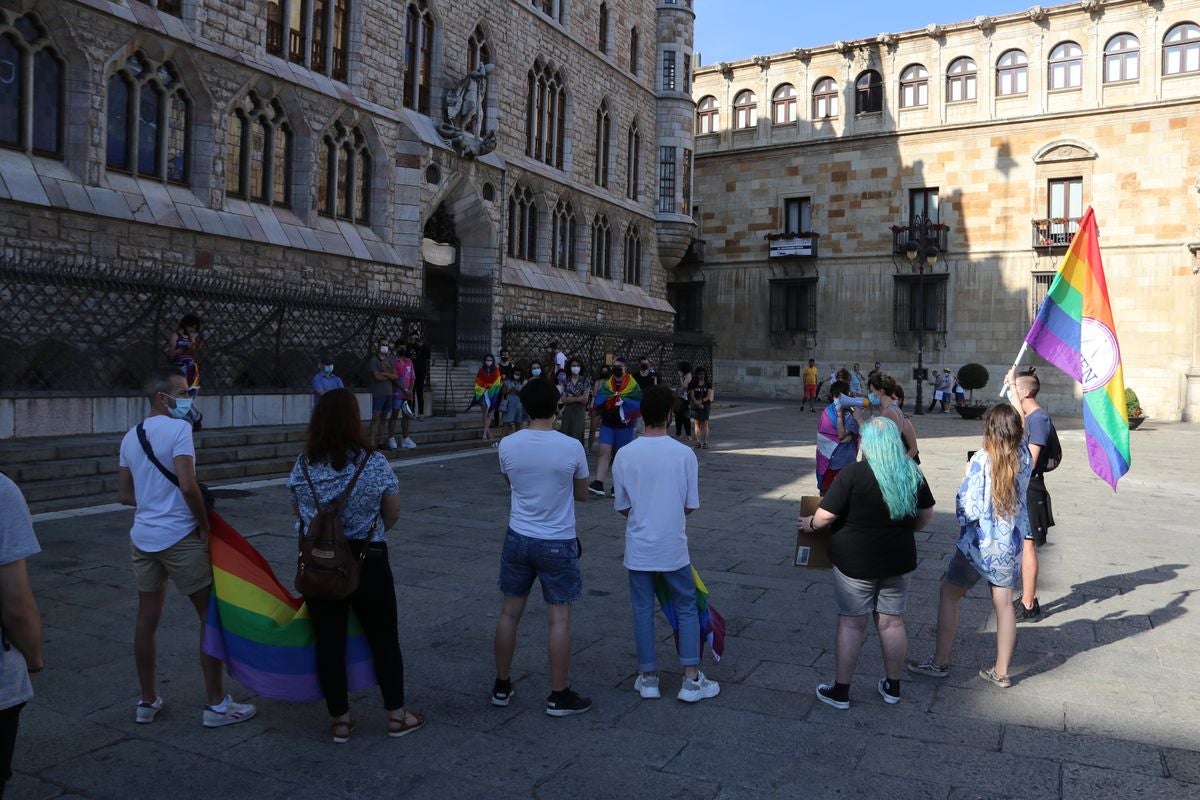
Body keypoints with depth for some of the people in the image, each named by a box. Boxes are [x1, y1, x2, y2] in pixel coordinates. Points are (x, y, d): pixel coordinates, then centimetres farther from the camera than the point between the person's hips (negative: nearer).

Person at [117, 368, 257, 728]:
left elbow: (125, 495, 12)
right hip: (179, 537, -8)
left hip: (143, 537, 8)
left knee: (147, 619, 15)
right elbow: (188, 486, -23)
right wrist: (204, 524, -11)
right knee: (212, 616, 3)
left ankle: (147, 702, 26)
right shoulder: (178, 428, -15)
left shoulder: (130, 436, 8)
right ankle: (216, 705, 8)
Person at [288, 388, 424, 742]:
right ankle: (396, 715, 22)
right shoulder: (375, 463, -12)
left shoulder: (302, 466, -4)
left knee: (328, 641, 11)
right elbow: (393, 513, -2)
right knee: (383, 638, 12)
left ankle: (339, 720, 22)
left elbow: (299, 513, 7)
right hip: (368, 560, -2)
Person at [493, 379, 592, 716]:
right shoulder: (572, 447, -14)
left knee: (509, 613, 14)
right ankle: (559, 696, 15)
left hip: (518, 538, 3)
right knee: (559, 619, 6)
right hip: (558, 543, -3)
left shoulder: (507, 445, -8)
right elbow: (582, 494, 1)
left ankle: (502, 687, 26)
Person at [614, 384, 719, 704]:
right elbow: (691, 505, -4)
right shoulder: (684, 454, -12)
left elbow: (622, 506, -1)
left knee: (643, 611, 12)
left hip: (639, 547, 1)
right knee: (687, 609, 14)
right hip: (673, 547, -1)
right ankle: (691, 680, 15)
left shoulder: (625, 455, -9)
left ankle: (648, 678, 22)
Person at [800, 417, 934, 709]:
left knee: (851, 624, 6)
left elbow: (826, 516, -17)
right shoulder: (913, 473, -1)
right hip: (898, 560, 5)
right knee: (892, 622, 16)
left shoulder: (853, 474, -18)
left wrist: (810, 523, 3)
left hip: (856, 562, -5)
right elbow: (926, 515, 10)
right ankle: (892, 687, 30)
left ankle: (840, 691, 16)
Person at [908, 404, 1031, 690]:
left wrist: (966, 479, -4)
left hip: (979, 544, -5)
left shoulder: (981, 460, -21)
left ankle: (939, 663, 16)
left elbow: (968, 508, -21)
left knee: (949, 594, 11)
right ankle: (1001, 671, 24)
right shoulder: (1025, 458, -6)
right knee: (1004, 602, 14)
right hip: (1011, 545, 5)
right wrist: (1014, 408, 17)